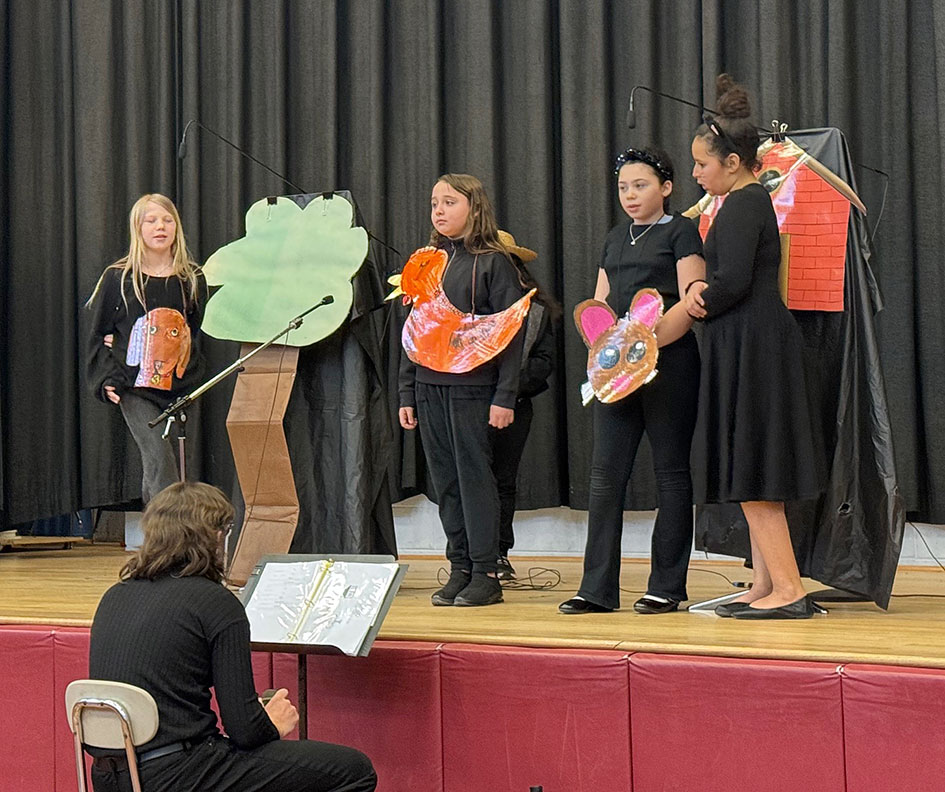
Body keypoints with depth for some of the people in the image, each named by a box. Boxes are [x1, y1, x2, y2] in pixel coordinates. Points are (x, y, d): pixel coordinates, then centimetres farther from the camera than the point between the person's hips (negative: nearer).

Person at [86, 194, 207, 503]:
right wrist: (106, 379, -4)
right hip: (134, 388, -2)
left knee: (154, 469, 7)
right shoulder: (117, 279, 2)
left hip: (178, 388, 3)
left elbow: (200, 334, 19)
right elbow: (97, 335, 7)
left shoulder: (192, 280, 8)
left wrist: (192, 372, 6)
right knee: (160, 459, -18)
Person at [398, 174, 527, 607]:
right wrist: (406, 394, 12)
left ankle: (485, 574, 3)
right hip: (428, 385, 6)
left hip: (472, 385, -6)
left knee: (474, 474, -3)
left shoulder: (493, 262, -3)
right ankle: (460, 568, 14)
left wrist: (505, 396, -13)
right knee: (444, 479, 7)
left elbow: (510, 331, -6)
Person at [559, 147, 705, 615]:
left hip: (668, 362, -6)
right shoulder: (616, 239, 20)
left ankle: (667, 586, 8)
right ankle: (598, 589, 4)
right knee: (605, 472, 1)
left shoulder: (680, 232, 1)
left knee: (671, 472, 1)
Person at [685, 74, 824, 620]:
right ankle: (765, 585, 19)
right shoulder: (755, 200, 16)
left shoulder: (740, 207, -14)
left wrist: (701, 304, -5)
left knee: (751, 477, -6)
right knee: (754, 477, 13)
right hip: (758, 345, 10)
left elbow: (734, 280, -24)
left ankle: (789, 590, -4)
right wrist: (707, 297, 0)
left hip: (751, 348, -10)